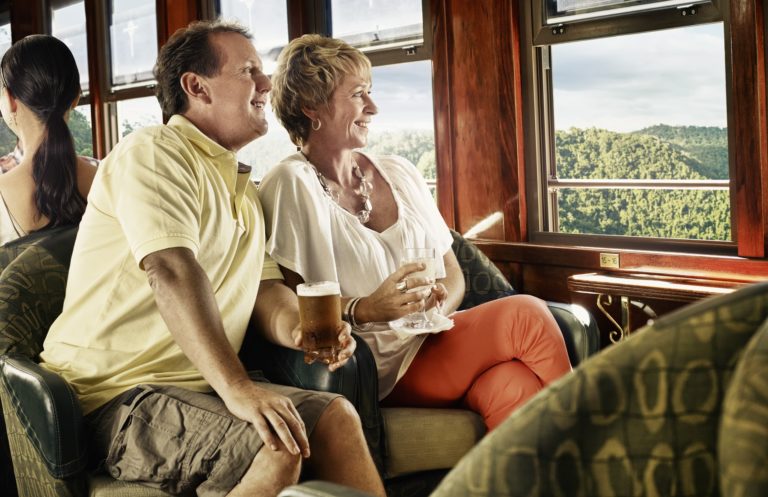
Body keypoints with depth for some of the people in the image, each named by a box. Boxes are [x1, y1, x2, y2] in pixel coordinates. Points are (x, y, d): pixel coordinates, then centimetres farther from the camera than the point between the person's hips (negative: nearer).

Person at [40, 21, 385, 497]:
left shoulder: (243, 187, 20)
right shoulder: (153, 153, -9)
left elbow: (266, 287, 15)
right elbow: (172, 271, -23)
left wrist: (300, 330, -10)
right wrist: (236, 388, -32)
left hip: (204, 383, 8)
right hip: (119, 394, -8)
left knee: (336, 416, -6)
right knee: (279, 447, -28)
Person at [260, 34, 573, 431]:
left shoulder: (399, 173, 16)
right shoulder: (290, 186, -4)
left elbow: (452, 273, 17)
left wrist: (437, 303, -6)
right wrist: (364, 309, -24)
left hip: (432, 340, 5)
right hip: (379, 368, -5)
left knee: (514, 387, -30)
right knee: (526, 315, -20)